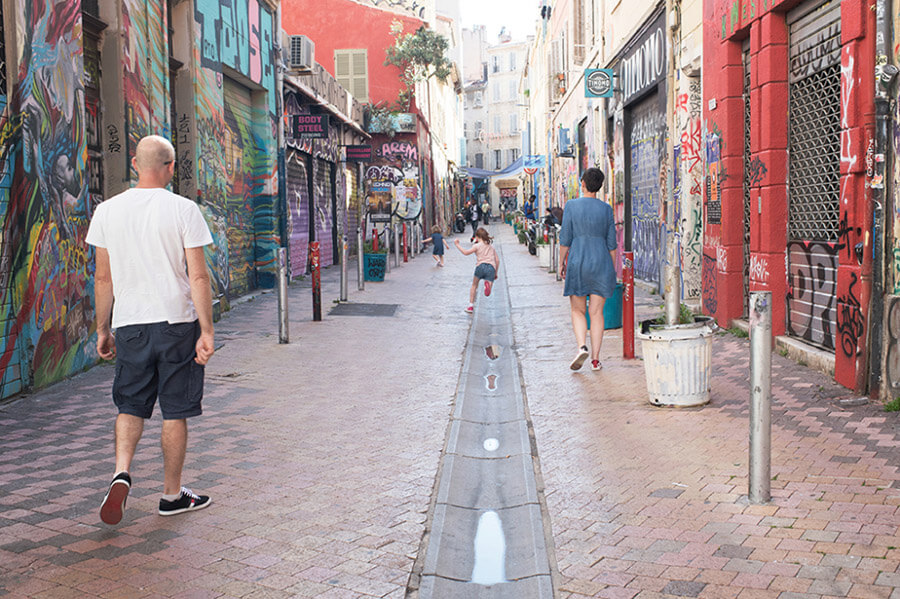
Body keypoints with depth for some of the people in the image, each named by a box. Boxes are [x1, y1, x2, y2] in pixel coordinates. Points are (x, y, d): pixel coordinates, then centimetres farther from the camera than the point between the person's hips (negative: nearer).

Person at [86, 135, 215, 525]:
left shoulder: (107, 211, 2)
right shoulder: (183, 210, -7)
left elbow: (103, 278, 6)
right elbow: (198, 277, -10)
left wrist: (102, 330, 14)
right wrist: (207, 331, -6)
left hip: (130, 324, 3)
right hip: (177, 321, -2)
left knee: (131, 405, 16)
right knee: (175, 412, 8)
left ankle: (121, 472, -6)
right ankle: (172, 494, 18)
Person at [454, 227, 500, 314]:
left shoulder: (477, 246, 10)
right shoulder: (491, 247, 25)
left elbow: (466, 252, 1)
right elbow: (497, 260, 21)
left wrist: (457, 245, 12)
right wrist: (496, 273, 28)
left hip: (481, 266, -2)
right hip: (491, 268, 2)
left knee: (474, 285, 21)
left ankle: (471, 305, 16)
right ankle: (488, 284, -39)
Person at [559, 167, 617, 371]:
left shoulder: (571, 205, -4)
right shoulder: (606, 209, 2)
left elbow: (565, 239, -4)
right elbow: (611, 243, 4)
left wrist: (561, 263, 7)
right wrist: (612, 269, 13)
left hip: (577, 262, -2)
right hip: (601, 263, 2)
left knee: (578, 311, 10)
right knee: (597, 312, 6)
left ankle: (582, 347, -12)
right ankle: (595, 359, 5)